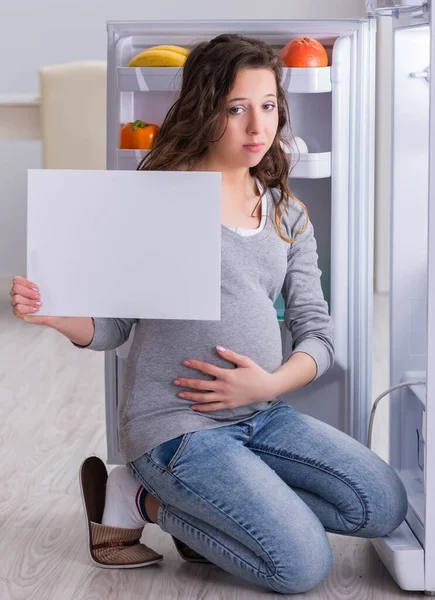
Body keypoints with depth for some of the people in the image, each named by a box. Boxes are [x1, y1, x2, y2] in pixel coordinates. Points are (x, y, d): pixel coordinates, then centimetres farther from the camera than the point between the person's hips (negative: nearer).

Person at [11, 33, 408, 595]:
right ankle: (140, 498, 2)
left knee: (384, 505, -4)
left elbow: (317, 334, 6)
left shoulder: (288, 215, 8)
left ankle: (221, 512, 6)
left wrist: (270, 384, -14)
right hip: (176, 423, -6)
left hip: (263, 414, 6)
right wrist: (54, 313, -26)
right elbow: (112, 326, -5)